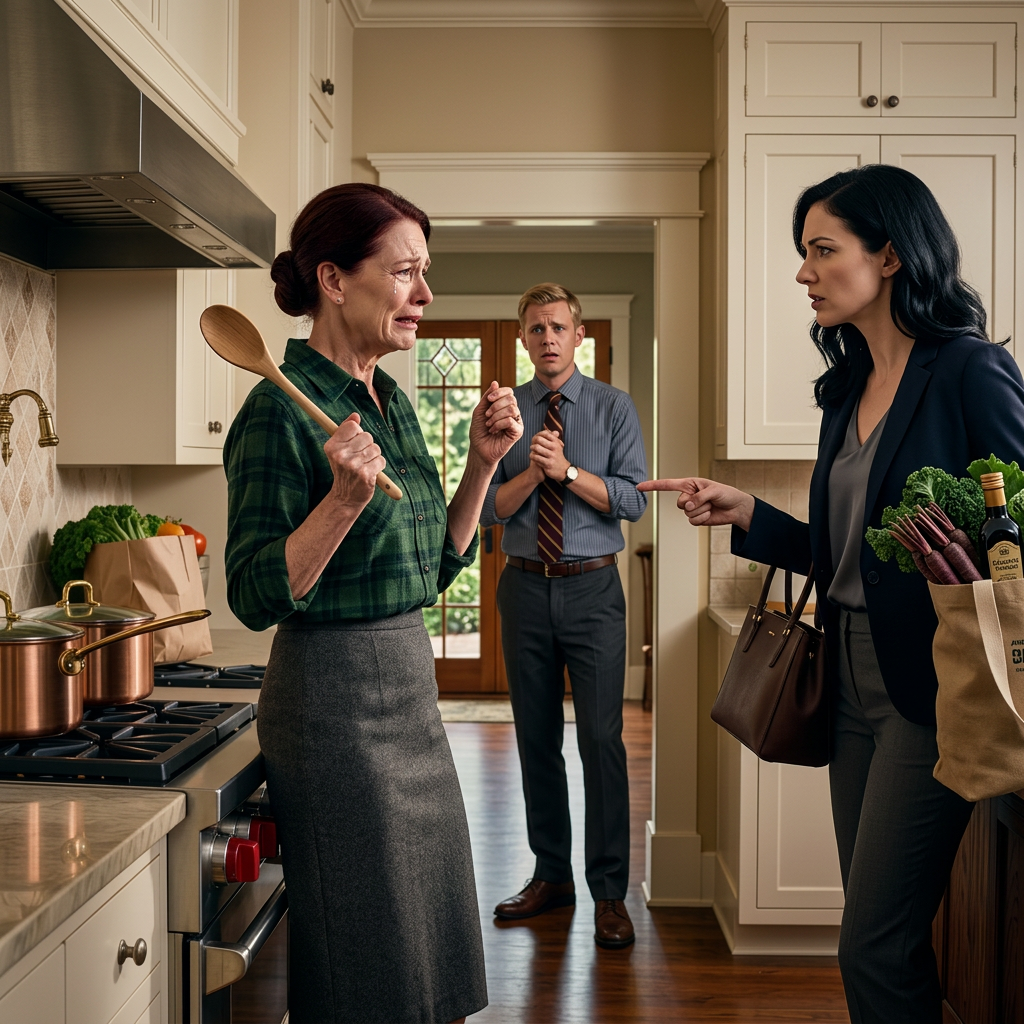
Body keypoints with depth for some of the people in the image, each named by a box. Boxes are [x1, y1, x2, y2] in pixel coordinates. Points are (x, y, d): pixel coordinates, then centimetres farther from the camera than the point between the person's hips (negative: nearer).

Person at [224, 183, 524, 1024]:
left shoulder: (394, 404, 9)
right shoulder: (283, 410, -16)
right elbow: (255, 597, -18)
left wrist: (484, 461, 2)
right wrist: (346, 498, -30)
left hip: (411, 693, 8)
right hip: (334, 697, -8)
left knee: (435, 948, 20)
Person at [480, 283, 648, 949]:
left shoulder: (613, 407, 2)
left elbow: (634, 499, -6)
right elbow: (488, 508, 1)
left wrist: (568, 469, -16)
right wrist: (534, 471, -14)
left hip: (592, 589, -2)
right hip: (525, 587, 3)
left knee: (602, 739, -5)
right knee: (536, 739, 11)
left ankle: (610, 893, 6)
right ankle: (552, 875, 25)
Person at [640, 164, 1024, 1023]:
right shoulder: (847, 387, 13)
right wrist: (745, 514, 6)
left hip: (928, 688, -7)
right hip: (854, 678, 8)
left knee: (875, 947, -3)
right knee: (885, 937, 16)